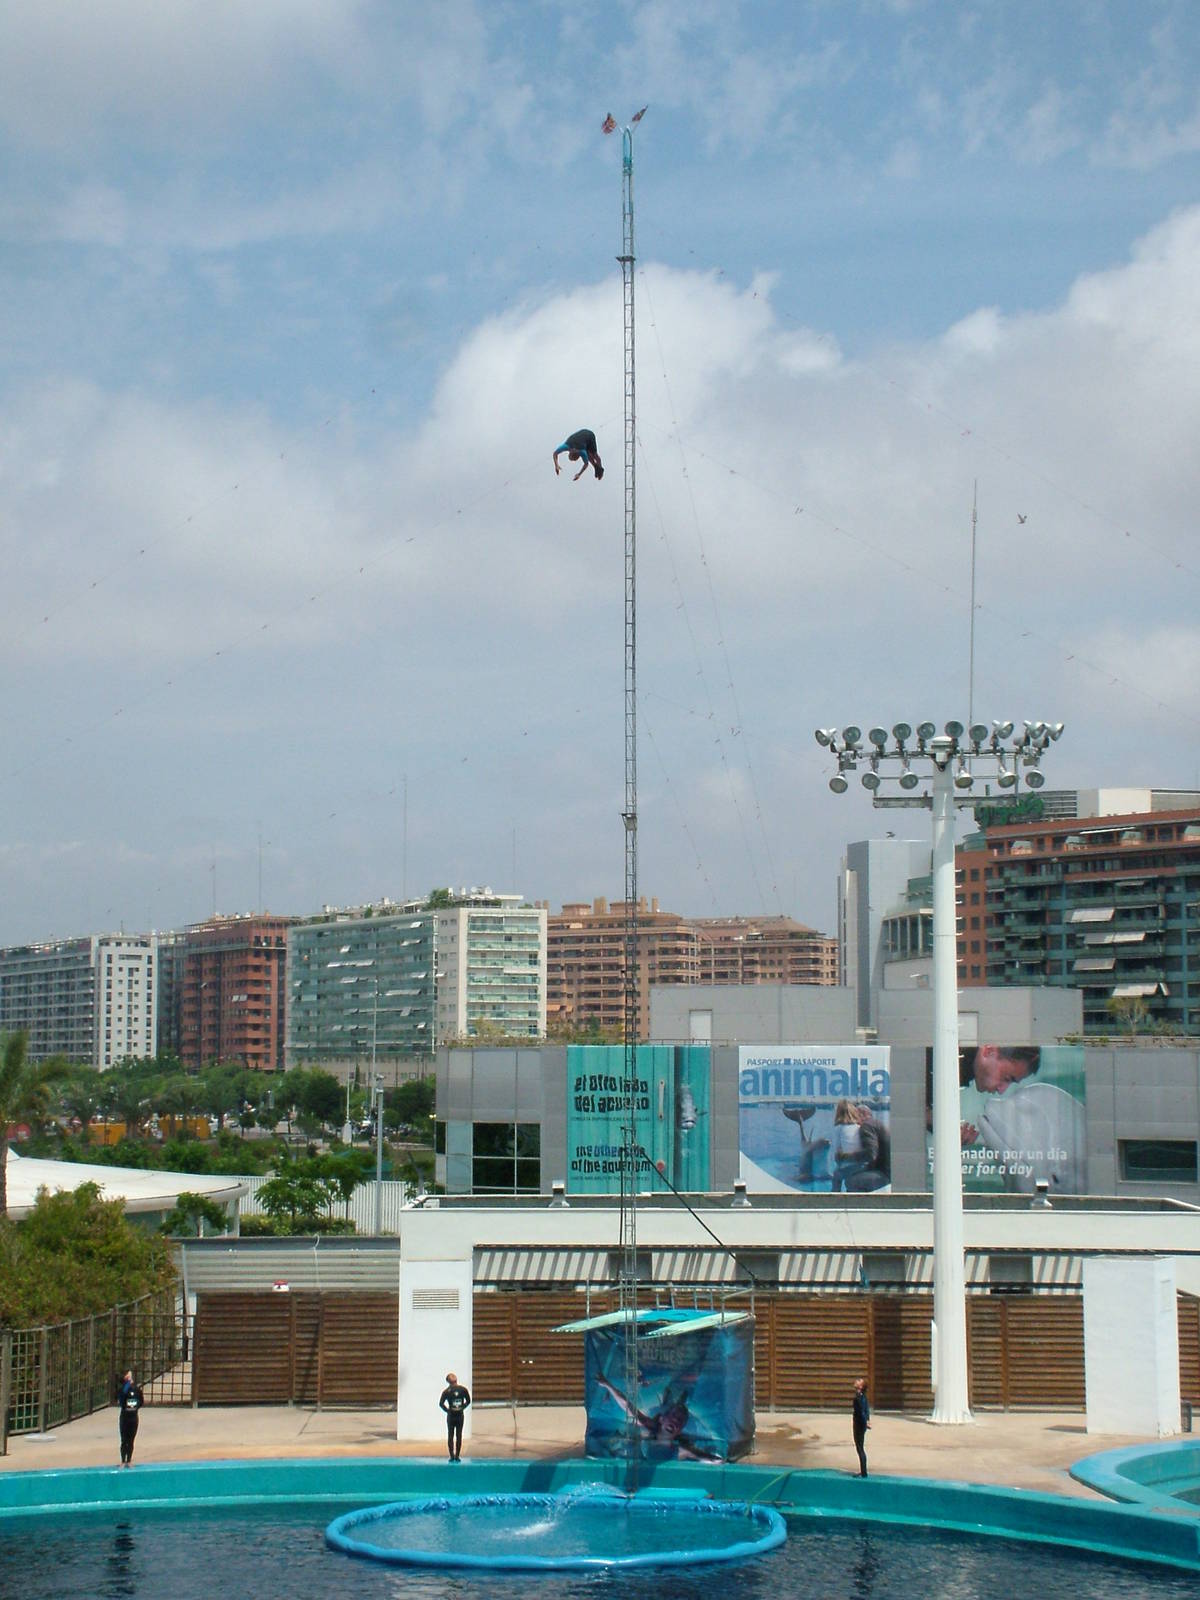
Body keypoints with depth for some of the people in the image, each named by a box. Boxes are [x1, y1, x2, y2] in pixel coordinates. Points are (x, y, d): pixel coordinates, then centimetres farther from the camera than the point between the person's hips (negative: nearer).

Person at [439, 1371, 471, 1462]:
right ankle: (457, 1456, 6)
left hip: (451, 1416, -1)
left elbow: (441, 1403, -12)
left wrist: (447, 1410, -1)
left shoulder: (446, 1391, -8)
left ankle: (452, 1456, 2)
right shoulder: (463, 1389, -2)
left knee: (450, 1436, 6)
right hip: (460, 1415, 1)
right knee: (459, 1436, 7)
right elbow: (468, 1401, 6)